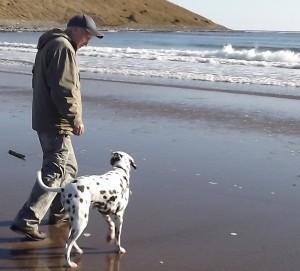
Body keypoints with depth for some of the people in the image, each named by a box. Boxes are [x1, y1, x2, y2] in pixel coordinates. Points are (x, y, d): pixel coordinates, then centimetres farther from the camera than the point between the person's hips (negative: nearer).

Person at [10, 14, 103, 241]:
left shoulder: (50, 45, 19)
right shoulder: (63, 47, -14)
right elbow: (63, 88, -23)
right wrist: (75, 119, -18)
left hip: (46, 119, 11)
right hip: (56, 123, -11)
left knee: (68, 167, 21)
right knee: (54, 172, -10)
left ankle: (59, 212, 31)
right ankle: (26, 221, -13)